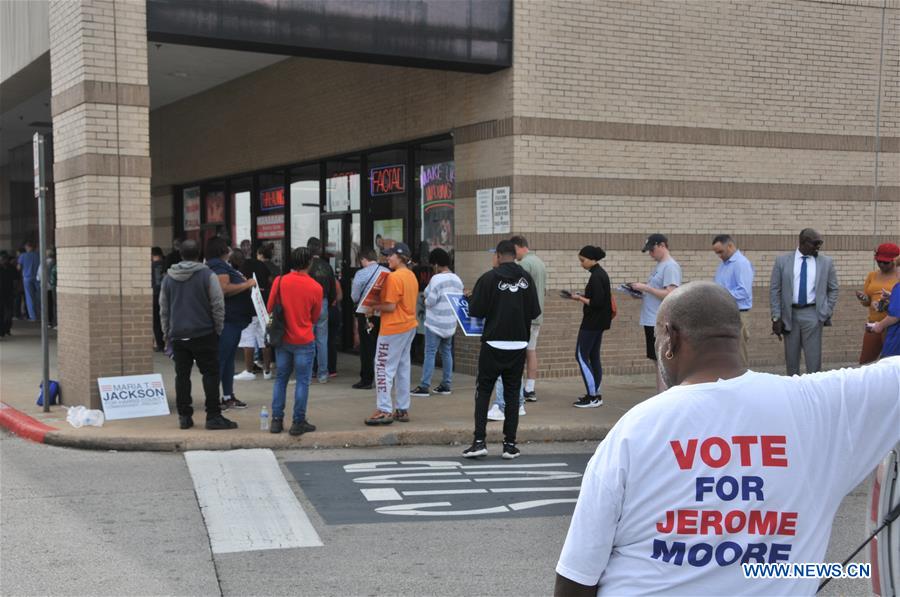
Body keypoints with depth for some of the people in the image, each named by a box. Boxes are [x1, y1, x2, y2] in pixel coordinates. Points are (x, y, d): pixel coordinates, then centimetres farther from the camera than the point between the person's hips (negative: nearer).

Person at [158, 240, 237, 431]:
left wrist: (166, 332, 20)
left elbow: (164, 308, 13)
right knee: (210, 374, 0)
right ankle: (213, 416, -3)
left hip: (178, 335, 4)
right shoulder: (207, 275, -6)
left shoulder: (168, 277, 8)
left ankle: (184, 416, 10)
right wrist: (218, 329, 3)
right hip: (204, 334, -4)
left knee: (182, 375, 8)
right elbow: (218, 305, -8)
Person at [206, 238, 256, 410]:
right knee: (220, 359, -9)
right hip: (226, 320, -11)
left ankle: (228, 397, 22)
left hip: (233, 320, 11)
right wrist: (247, 284, -18)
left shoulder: (223, 265, 20)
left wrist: (247, 285, 16)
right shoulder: (218, 266, -13)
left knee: (229, 358, 15)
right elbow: (224, 289, -26)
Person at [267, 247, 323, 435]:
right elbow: (315, 317, 3)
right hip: (304, 341, -3)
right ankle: (298, 423, 4)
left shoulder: (279, 281, -6)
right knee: (302, 382, 3)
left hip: (282, 340, 3)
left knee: (280, 379, 13)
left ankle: (277, 420, 14)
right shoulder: (315, 287, -9)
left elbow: (270, 308, 5)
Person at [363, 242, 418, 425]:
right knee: (403, 368, 13)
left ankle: (384, 410, -5)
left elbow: (390, 306, -21)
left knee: (384, 368, -4)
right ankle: (403, 409, 17)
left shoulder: (394, 277, -17)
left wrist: (373, 307, -7)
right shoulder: (411, 276, 11)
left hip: (394, 328, -9)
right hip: (409, 326, 9)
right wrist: (378, 306, 14)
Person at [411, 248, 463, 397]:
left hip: (435, 322, -7)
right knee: (446, 352, 14)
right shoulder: (457, 280, 5)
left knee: (430, 353, -5)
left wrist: (425, 301, 3)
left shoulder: (436, 279, -17)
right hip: (450, 323, 7)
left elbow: (430, 301, -17)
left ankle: (424, 387, -5)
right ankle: (446, 385, 17)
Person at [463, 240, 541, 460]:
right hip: (518, 344, 3)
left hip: (493, 343, -2)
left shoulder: (489, 278, -10)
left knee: (483, 391, 7)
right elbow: (534, 311, 2)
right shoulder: (526, 278, -1)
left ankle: (479, 441, -1)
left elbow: (475, 311, -10)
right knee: (512, 393, 10)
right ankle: (510, 444, 10)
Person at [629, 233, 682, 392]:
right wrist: (641, 293, 6)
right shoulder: (659, 266, 17)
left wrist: (645, 287, -18)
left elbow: (669, 295, -22)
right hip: (652, 321, 10)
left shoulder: (671, 267, -13)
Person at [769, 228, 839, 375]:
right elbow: (774, 290, 2)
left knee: (814, 358, -3)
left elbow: (833, 289, 11)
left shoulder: (826, 262, 4)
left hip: (812, 314, 0)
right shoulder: (782, 261, 2)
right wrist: (776, 317, -4)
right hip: (789, 315, 1)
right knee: (791, 359, 8)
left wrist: (827, 312, 0)